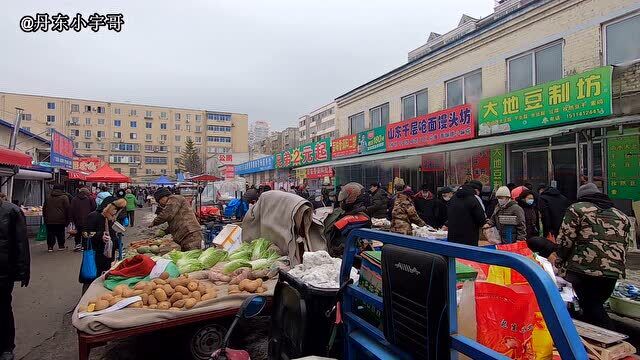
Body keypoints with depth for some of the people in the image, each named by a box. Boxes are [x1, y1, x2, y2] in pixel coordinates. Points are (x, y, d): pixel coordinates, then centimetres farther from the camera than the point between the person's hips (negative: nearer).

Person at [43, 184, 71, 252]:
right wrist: (68, 219, -1)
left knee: (50, 233, 9)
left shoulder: (48, 197, 12)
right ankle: (61, 246, 11)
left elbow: (44, 209, 16)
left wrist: (45, 218, 21)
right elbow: (67, 209, -6)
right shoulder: (64, 197, -3)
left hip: (49, 220, 3)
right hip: (60, 220, -3)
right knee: (60, 233, 6)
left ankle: (50, 246, 8)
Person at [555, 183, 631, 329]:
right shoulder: (621, 215, 20)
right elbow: (624, 246, 20)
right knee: (595, 305, 15)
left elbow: (565, 241, -6)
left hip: (582, 269, -6)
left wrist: (559, 264, 5)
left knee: (590, 308, 2)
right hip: (613, 272, 6)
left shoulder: (577, 209, 2)